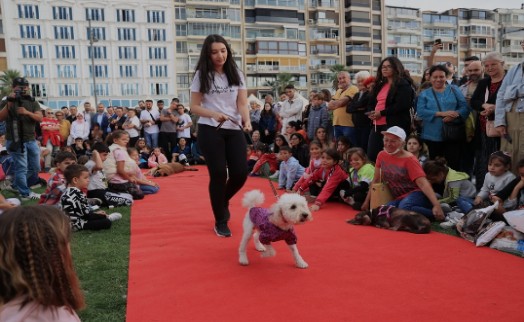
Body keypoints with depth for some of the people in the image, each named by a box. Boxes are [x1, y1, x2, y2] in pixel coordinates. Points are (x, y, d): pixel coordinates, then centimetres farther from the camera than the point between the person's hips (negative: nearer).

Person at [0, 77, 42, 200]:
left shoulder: (32, 102, 10)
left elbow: (40, 118, -3)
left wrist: (27, 112, -19)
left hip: (31, 140, 5)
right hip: (16, 140, -5)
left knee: (35, 168, 13)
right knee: (22, 168, -6)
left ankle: (17, 185, 32)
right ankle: (25, 193, 5)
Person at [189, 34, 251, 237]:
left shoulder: (236, 74, 7)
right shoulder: (202, 75, 1)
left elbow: (242, 103, 0)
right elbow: (194, 106, 0)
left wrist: (247, 122, -19)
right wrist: (214, 114, -18)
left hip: (234, 130, 3)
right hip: (210, 131, -3)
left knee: (240, 173, -3)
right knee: (218, 175, -4)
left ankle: (223, 201, 32)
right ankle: (220, 222, 13)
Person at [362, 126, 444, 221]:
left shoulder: (409, 159, -11)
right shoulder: (382, 155, 4)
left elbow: (423, 183, -21)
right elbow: (376, 180, 14)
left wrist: (436, 205, -32)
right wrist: (367, 201, 14)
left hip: (415, 194, -6)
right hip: (399, 198, 6)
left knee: (404, 208, -39)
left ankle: (436, 214, -16)